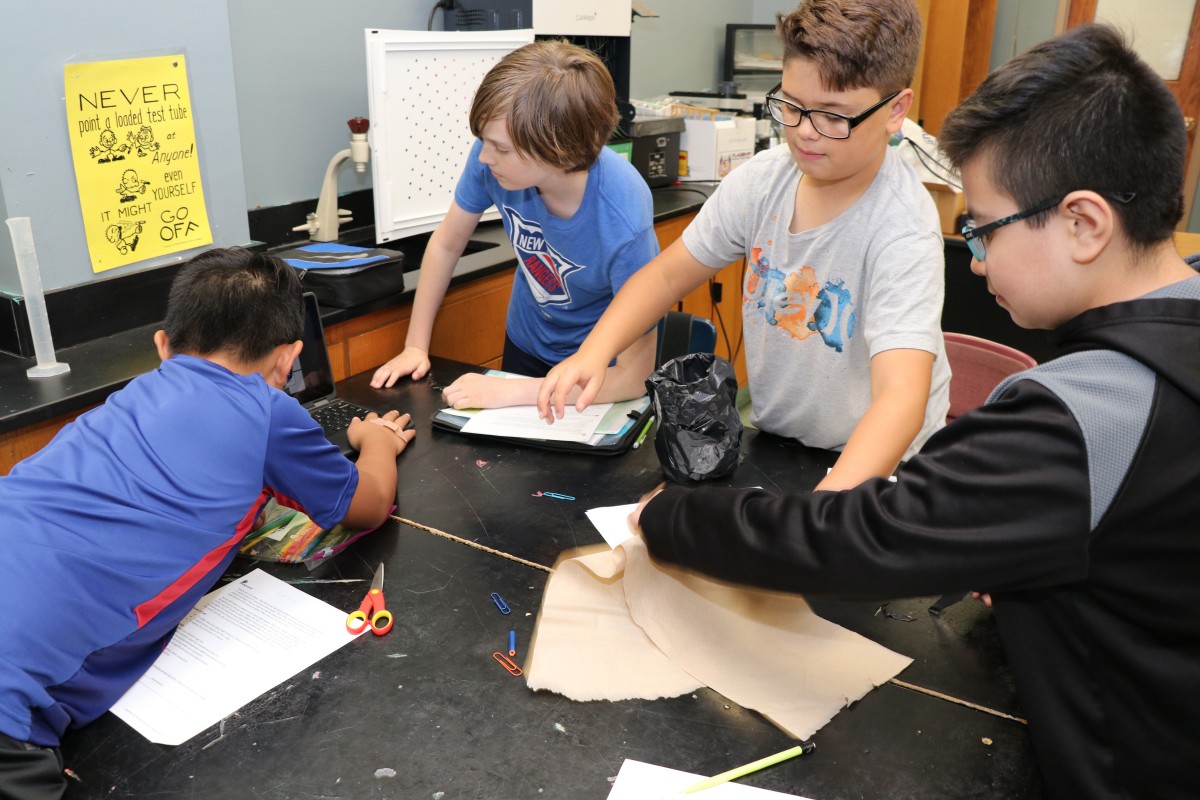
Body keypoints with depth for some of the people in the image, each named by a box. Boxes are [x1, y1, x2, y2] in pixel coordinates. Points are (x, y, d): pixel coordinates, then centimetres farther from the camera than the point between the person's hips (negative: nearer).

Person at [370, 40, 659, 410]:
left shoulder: (624, 221, -34)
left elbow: (634, 377, -28)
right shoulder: (493, 157, -23)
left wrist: (510, 392, -29)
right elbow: (446, 243, -3)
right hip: (524, 346, 3)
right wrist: (415, 346, -3)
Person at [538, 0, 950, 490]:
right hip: (770, 441, 4)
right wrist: (594, 352, -16)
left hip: (870, 465, -4)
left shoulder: (901, 230, -24)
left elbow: (902, 395, -35)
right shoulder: (764, 178, -8)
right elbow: (669, 273, 0)